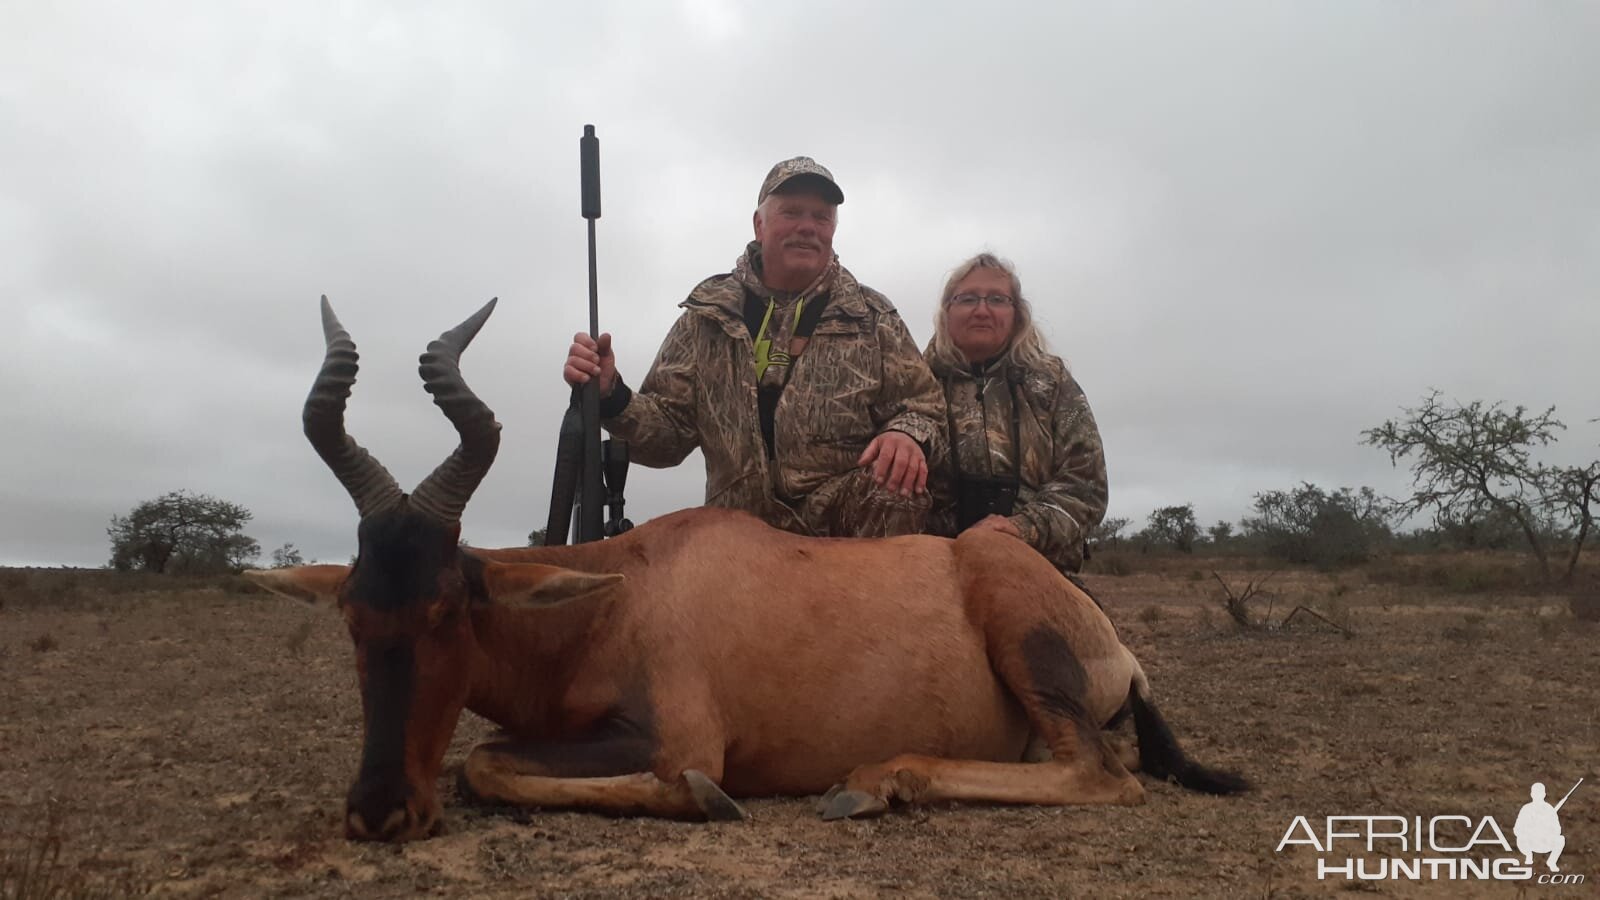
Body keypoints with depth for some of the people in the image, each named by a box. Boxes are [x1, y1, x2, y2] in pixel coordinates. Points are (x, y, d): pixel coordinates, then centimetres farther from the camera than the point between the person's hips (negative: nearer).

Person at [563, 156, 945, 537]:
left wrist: (908, 434, -16)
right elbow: (668, 433, 8)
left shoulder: (873, 317, 7)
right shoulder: (709, 316, 7)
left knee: (897, 485, -31)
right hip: (743, 528, 0)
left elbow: (924, 408, 9)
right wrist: (611, 396, -12)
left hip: (853, 517, 0)